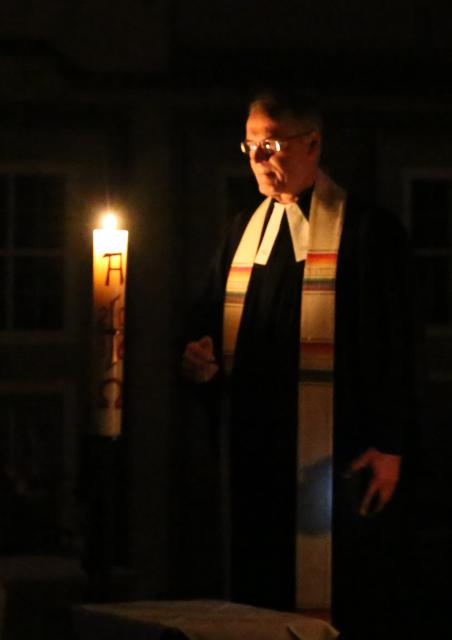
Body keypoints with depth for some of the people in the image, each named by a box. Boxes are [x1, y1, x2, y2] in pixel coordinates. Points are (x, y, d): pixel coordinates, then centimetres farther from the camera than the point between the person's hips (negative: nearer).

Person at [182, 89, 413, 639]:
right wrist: (201, 361, 1)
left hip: (341, 463, -5)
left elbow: (396, 345, -5)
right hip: (255, 459, 6)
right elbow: (213, 325, 24)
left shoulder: (368, 229, -1)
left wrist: (388, 447, -11)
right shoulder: (242, 232, 17)